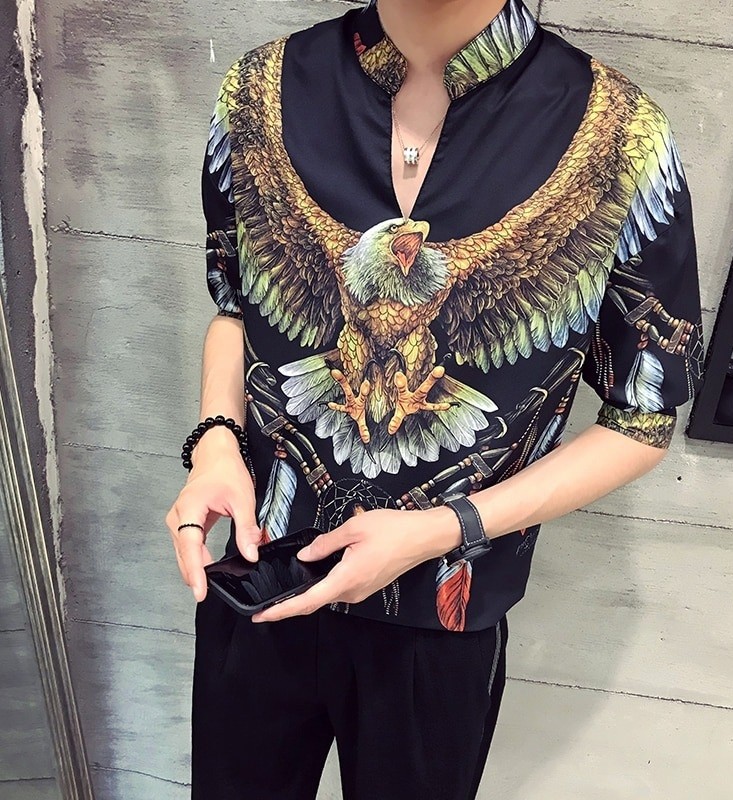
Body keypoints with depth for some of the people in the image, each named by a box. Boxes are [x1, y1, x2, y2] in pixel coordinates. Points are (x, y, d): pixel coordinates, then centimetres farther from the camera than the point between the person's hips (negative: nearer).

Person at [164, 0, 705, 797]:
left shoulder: (620, 138, -17)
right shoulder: (261, 92, -9)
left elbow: (641, 423, -8)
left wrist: (445, 530, -19)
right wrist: (217, 440, -13)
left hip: (443, 622, -1)